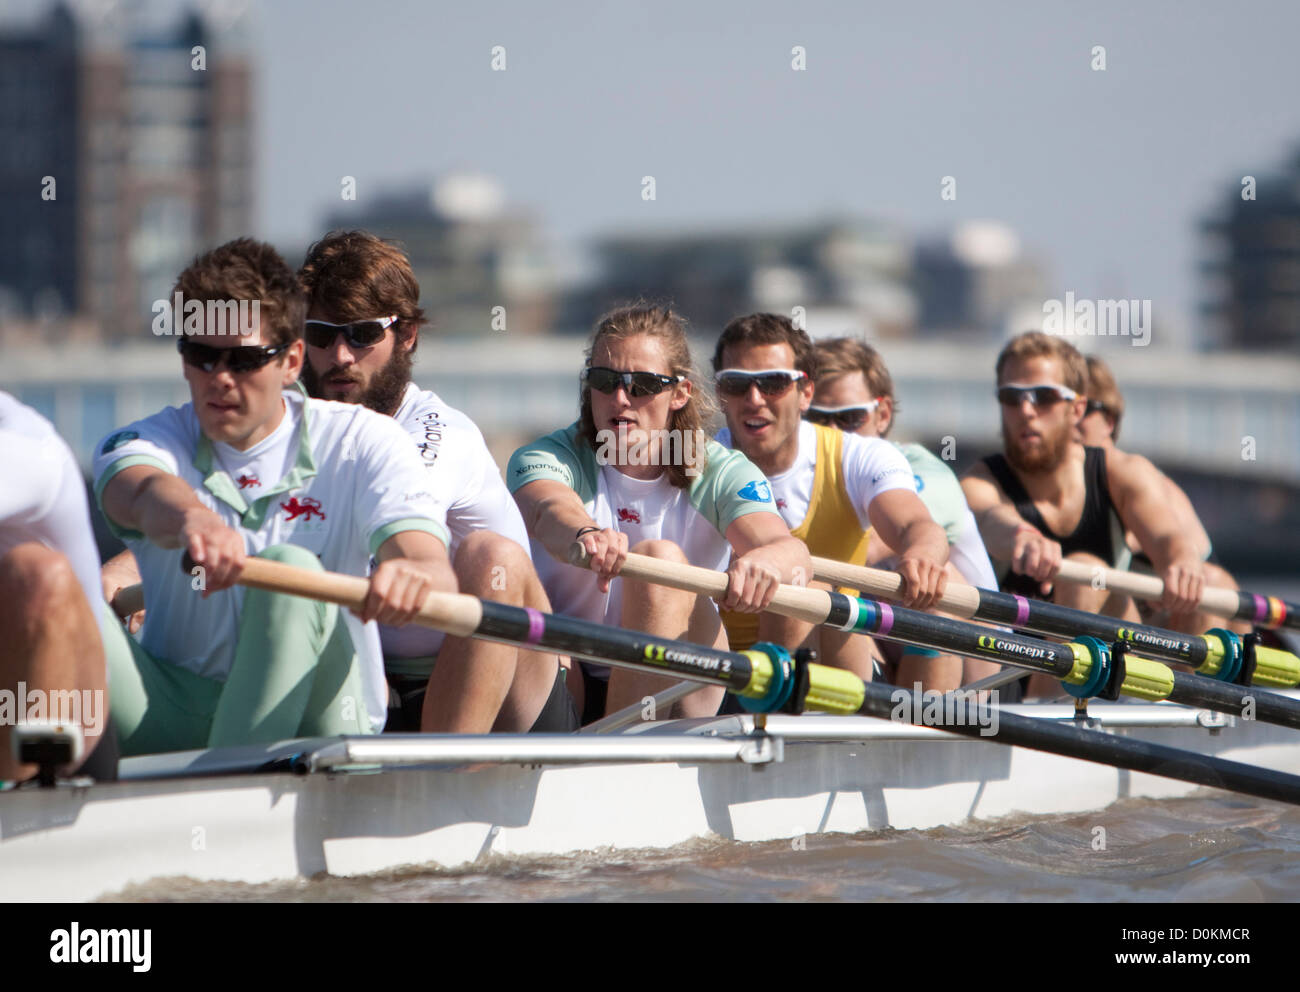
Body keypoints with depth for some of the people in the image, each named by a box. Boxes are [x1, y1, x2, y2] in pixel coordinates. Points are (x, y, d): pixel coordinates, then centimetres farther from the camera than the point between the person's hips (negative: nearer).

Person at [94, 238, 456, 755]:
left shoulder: (362, 443, 1)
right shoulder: (150, 441, 3)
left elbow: (437, 572, -17)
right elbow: (142, 492, -25)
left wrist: (413, 575, -45)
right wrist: (188, 517, -52)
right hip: (173, 721, 1)